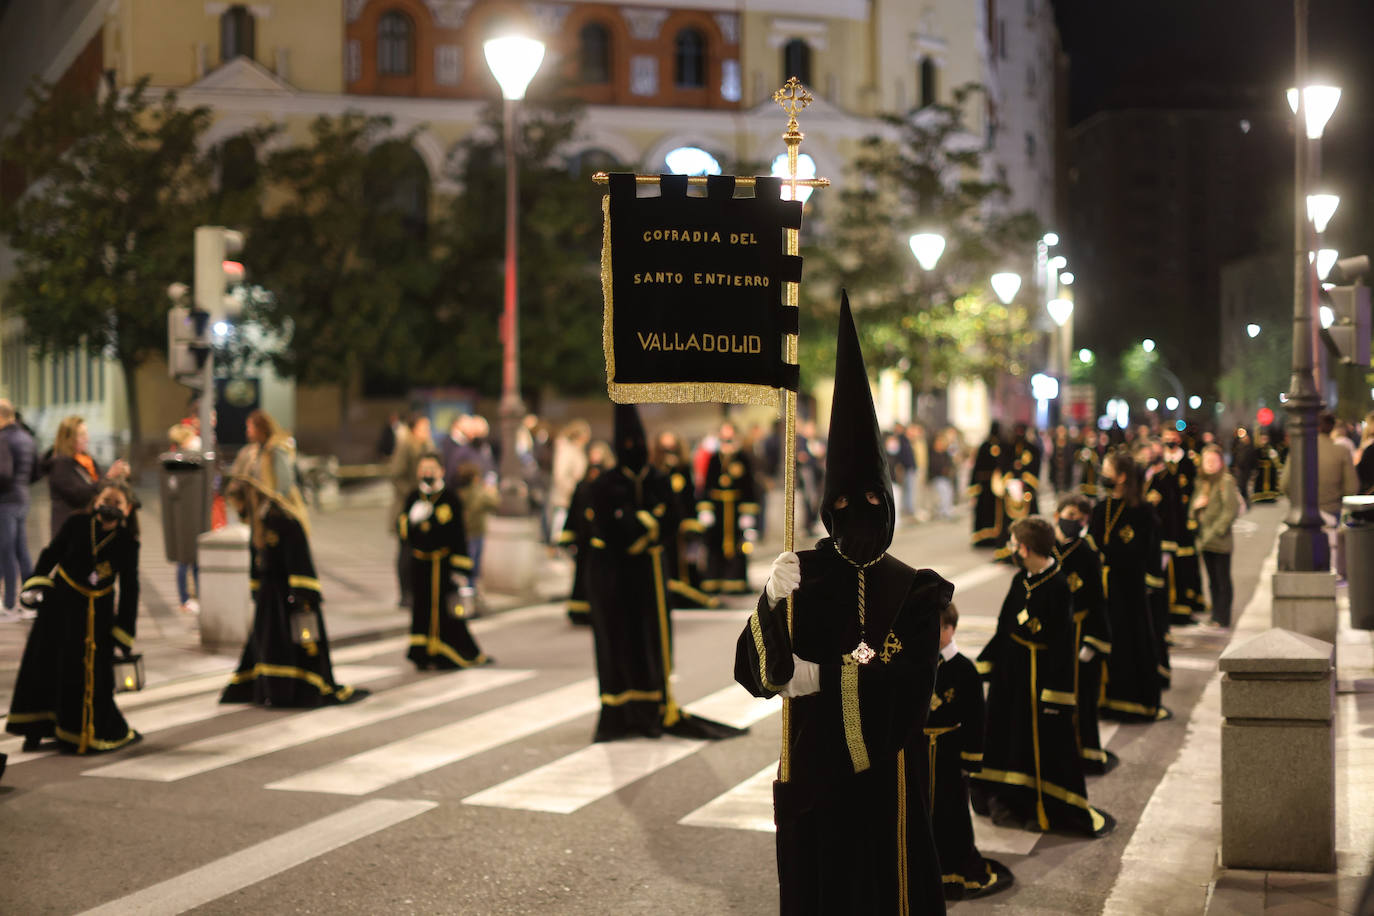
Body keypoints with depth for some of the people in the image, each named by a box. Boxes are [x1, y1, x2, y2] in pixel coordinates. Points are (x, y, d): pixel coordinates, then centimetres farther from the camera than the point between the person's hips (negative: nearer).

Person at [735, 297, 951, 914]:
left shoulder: (915, 592, -3)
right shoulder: (800, 575, 0)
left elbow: (912, 687, -14)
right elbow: (754, 674, -8)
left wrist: (824, 677, -12)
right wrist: (772, 601, -23)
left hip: (882, 775, -1)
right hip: (809, 772, 2)